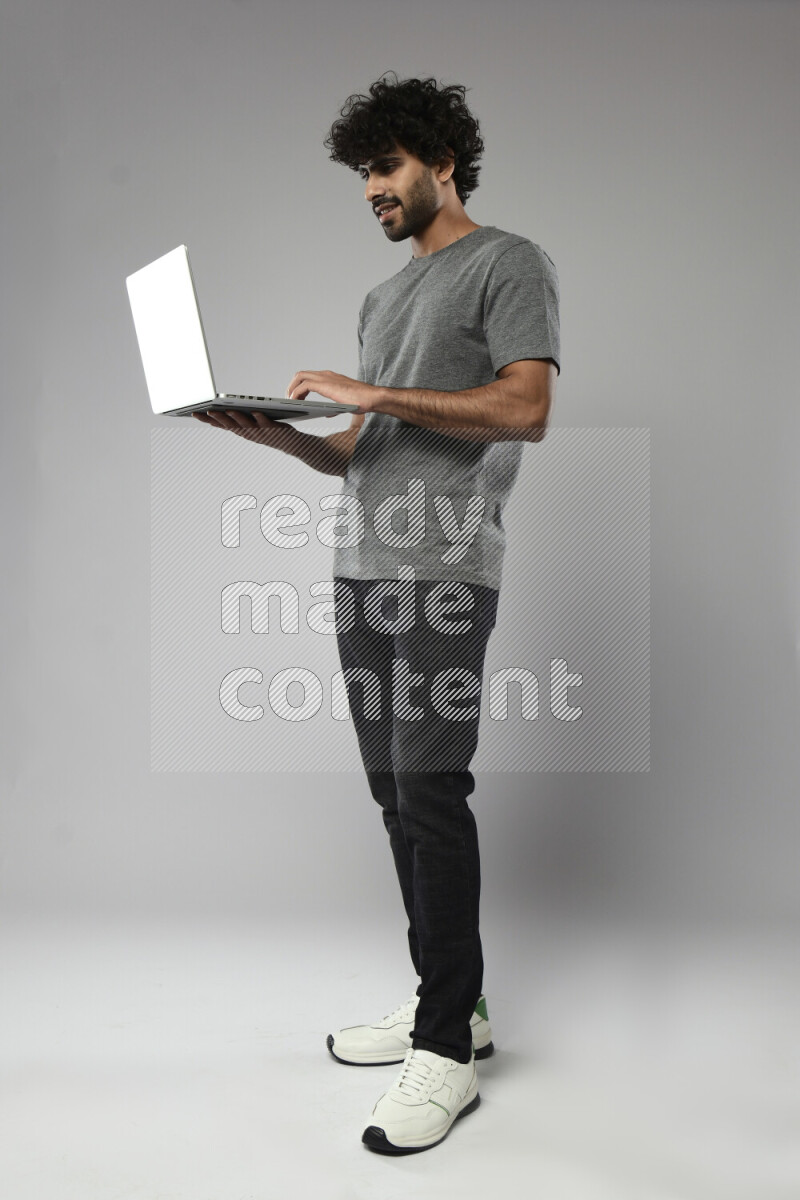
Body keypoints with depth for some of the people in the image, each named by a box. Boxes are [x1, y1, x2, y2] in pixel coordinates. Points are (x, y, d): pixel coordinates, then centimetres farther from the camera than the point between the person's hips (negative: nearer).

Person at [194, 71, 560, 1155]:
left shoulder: (510, 265, 4)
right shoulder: (383, 297, 26)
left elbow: (526, 408, -12)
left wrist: (375, 395, -13)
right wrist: (279, 435, 4)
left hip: (445, 566, -8)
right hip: (364, 566, 8)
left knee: (429, 790, -12)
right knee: (395, 794, 7)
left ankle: (448, 1051, -3)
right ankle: (448, 1002, 19)